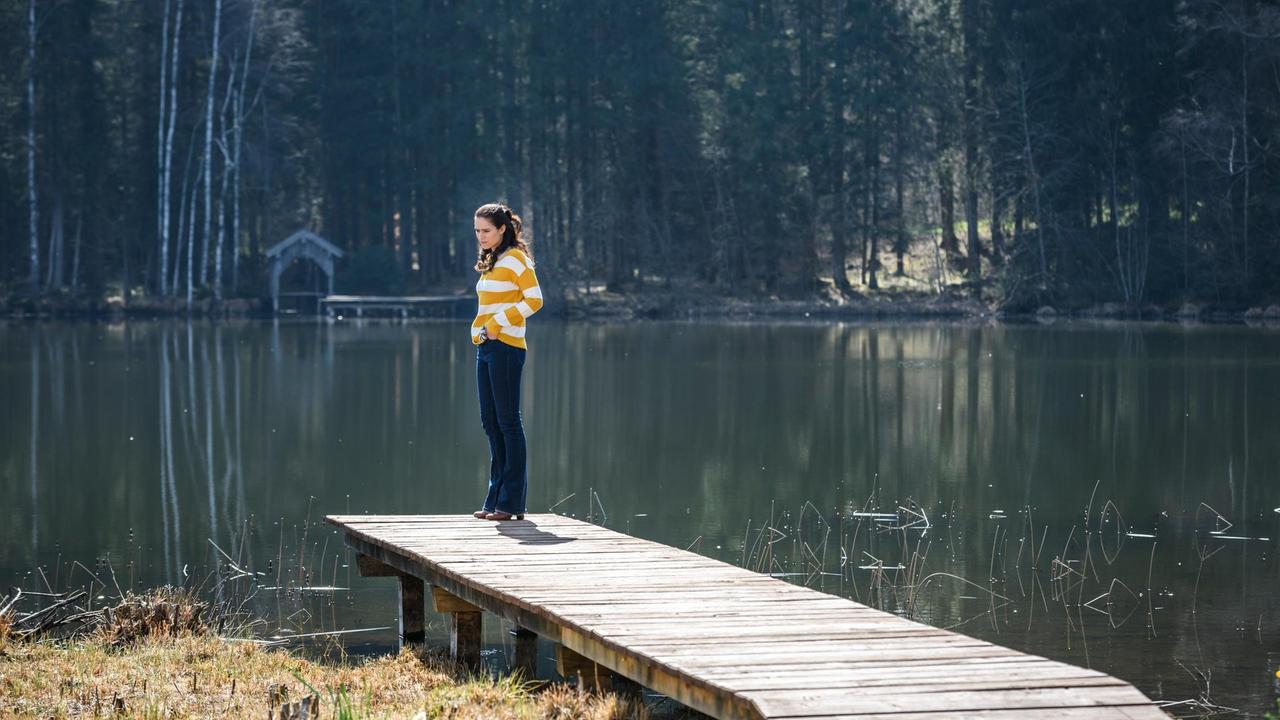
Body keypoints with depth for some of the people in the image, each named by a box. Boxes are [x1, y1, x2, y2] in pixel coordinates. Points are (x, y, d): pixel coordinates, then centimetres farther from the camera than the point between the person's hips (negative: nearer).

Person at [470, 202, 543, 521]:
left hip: (505, 347, -9)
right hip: (486, 346, 9)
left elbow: (534, 300, -15)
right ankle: (496, 499, 13)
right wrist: (481, 329, 10)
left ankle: (512, 502, -5)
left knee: (507, 420, -7)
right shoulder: (492, 262, 19)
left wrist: (497, 324, -15)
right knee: (490, 422, 9)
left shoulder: (515, 258, -7)